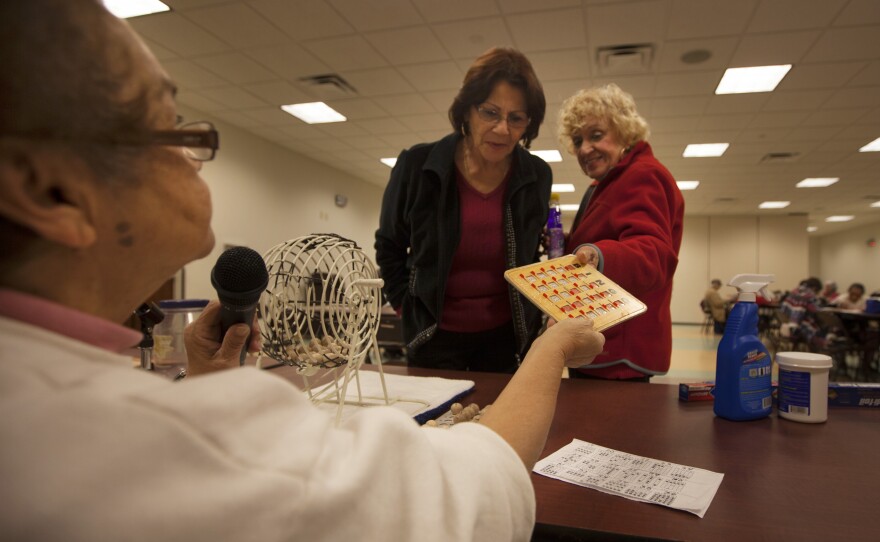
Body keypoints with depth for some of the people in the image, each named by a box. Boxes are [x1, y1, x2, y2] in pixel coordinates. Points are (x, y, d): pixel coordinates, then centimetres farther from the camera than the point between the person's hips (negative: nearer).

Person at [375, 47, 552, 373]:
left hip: (505, 336, 2)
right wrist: (409, 307, -1)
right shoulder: (417, 166, -12)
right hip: (434, 335, -1)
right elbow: (389, 246, 2)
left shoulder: (537, 176, -5)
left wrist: (530, 322, 4)